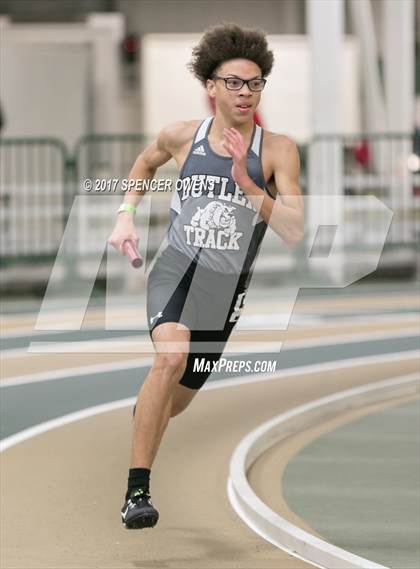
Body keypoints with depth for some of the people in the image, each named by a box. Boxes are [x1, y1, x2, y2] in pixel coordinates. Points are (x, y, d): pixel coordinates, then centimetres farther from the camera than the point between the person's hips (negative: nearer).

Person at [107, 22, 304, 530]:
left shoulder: (277, 150, -5)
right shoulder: (183, 137, 0)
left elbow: (294, 233, -14)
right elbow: (145, 163, 25)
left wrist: (245, 181, -22)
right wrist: (126, 214, 11)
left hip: (226, 287, 2)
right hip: (175, 267, -2)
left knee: (173, 402, 15)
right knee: (171, 356, -32)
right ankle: (136, 492, -30)